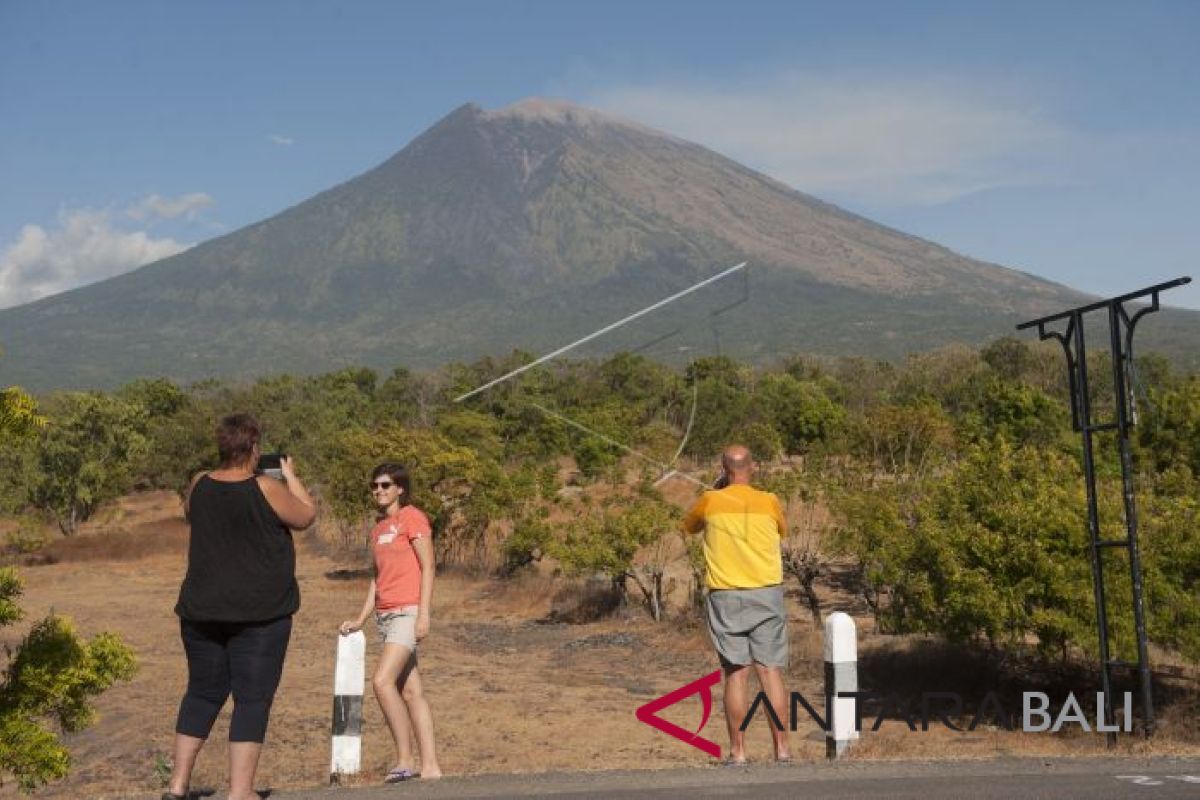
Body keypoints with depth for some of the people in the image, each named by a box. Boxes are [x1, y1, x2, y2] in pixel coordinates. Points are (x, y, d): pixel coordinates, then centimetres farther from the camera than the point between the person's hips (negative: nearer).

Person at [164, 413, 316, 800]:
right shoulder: (267, 488, -14)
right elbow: (307, 516, 0)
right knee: (252, 699, 1)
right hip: (259, 614, -5)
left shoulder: (199, 485, 1)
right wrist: (290, 475, 12)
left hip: (202, 611, 5)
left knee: (202, 693, 18)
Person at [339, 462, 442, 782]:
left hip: (407, 612, -8)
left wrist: (424, 613, -17)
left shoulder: (412, 518, -5)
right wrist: (360, 620, 14)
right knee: (410, 692, 6)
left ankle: (405, 760, -11)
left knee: (382, 681, -20)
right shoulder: (378, 528, 18)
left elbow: (428, 567, -10)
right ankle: (430, 767, 8)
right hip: (384, 615, 8)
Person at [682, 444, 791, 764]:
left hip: (727, 597, -1)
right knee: (771, 672, 4)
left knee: (736, 674, 2)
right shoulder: (769, 502, 0)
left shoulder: (710, 501, -2)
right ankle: (782, 749, 5)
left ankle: (738, 751, 3)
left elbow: (689, 526, 18)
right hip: (767, 594, 1)